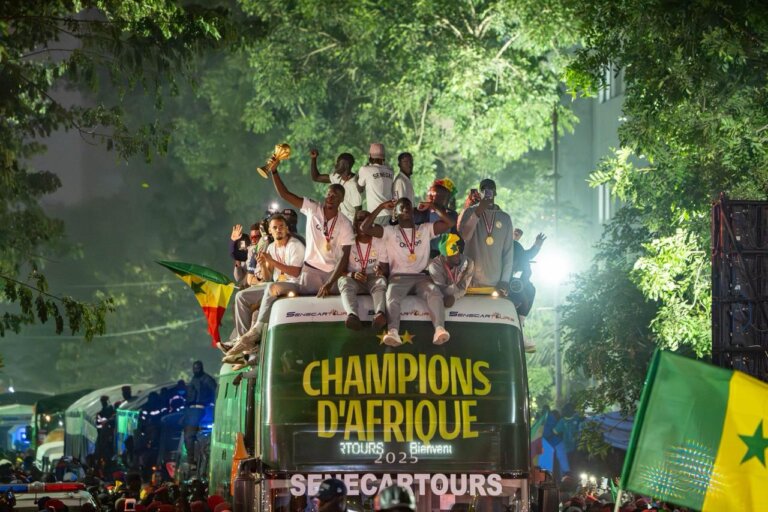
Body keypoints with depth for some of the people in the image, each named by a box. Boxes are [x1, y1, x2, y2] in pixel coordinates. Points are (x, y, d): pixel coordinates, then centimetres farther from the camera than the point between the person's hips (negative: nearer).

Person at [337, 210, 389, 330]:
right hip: (353, 279, 0)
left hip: (373, 278, 0)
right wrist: (353, 274, -20)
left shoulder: (379, 243, 9)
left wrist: (381, 270, -19)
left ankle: (380, 313, -65)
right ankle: (352, 315, -64)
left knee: (381, 281, -36)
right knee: (344, 281, -36)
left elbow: (385, 267, 7)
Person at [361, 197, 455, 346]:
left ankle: (439, 329, -50)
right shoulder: (390, 231, 12)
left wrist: (433, 207, 7)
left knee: (434, 293, -32)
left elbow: (449, 223, 8)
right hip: (399, 277, -1)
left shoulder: (425, 229, 17)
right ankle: (393, 332, -56)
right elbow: (365, 228, -1)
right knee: (392, 296, -35)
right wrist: (381, 207, 0)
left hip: (420, 276, 1)